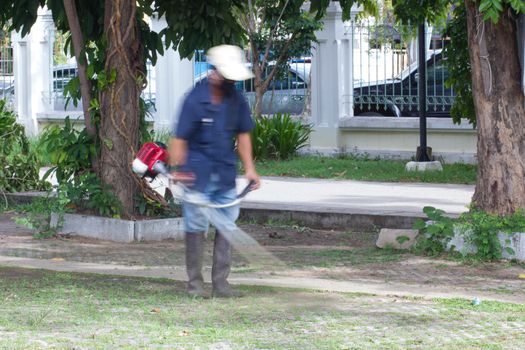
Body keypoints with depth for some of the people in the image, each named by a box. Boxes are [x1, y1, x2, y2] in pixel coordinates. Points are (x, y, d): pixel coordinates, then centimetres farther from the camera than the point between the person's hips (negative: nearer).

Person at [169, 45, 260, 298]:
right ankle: (194, 281, 13)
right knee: (196, 227, 1)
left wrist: (249, 169, 9)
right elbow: (179, 139, -11)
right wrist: (177, 171, -19)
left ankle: (220, 281, 11)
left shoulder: (236, 100, 4)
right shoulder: (195, 100, -12)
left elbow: (242, 134, 14)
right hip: (198, 173, -5)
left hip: (226, 174, 5)